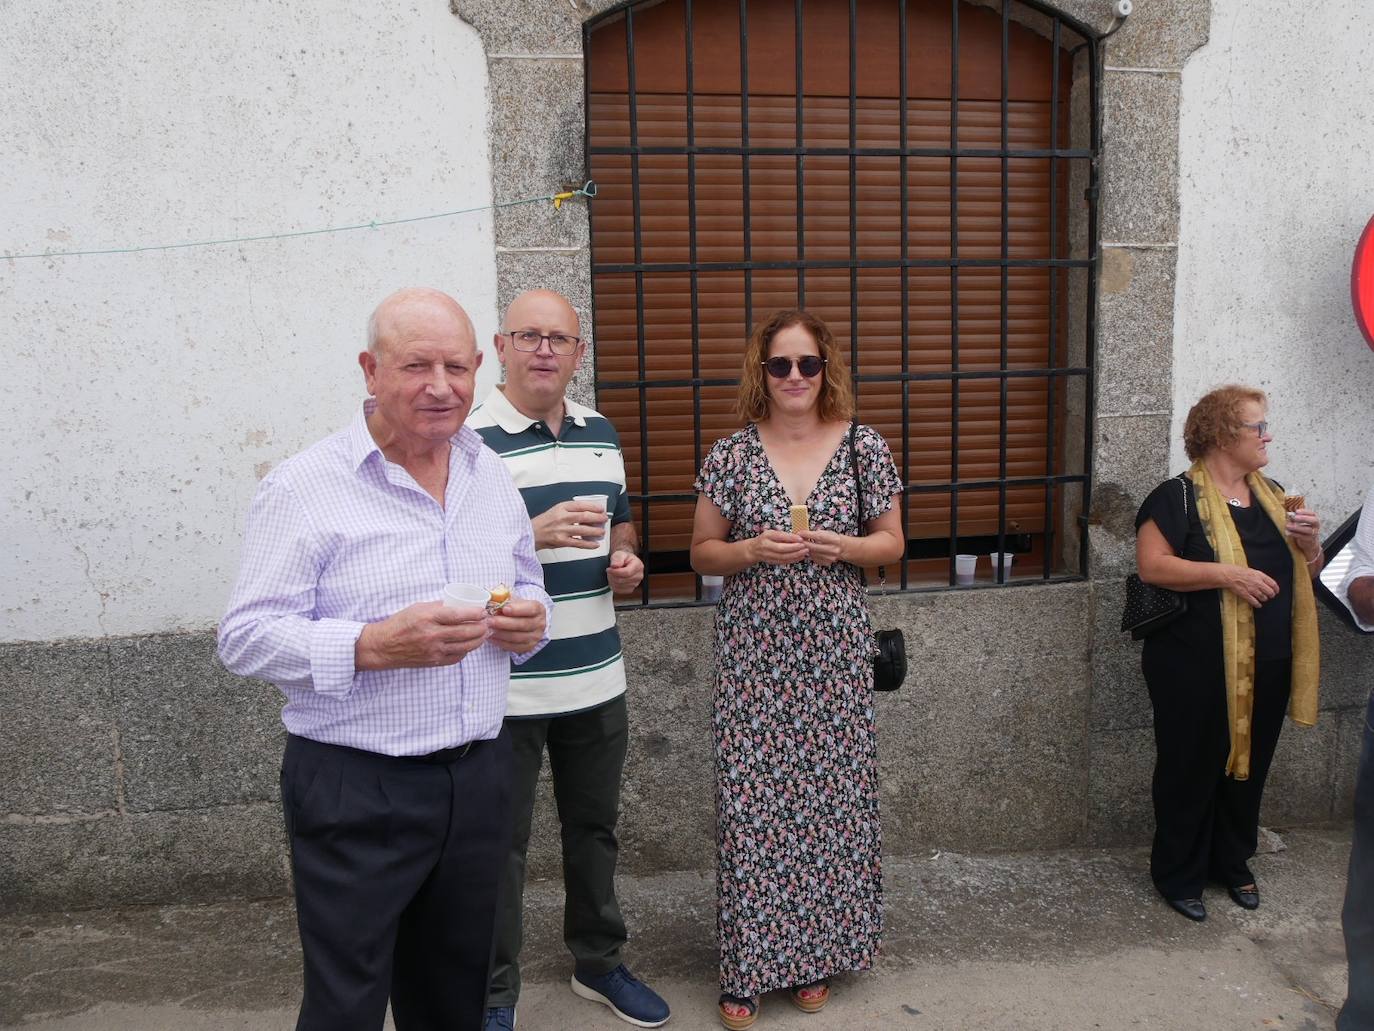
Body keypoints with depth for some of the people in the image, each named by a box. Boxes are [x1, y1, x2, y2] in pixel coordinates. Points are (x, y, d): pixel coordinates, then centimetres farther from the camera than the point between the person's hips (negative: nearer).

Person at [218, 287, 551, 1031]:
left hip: (479, 776, 6)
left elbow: (527, 586, 20)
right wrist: (372, 646, -27)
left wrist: (530, 621, -3)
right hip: (355, 793, -5)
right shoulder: (304, 488, -11)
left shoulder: (492, 476, 8)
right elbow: (245, 637, -14)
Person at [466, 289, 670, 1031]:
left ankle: (598, 962, 40)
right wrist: (535, 534, -27)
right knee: (500, 845, 8)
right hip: (508, 685, -6)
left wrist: (626, 559, -1)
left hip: (597, 679, 6)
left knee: (594, 828, 20)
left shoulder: (601, 434, 9)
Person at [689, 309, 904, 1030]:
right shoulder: (731, 454, 1)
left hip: (834, 649, 1)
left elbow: (891, 542, 9)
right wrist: (752, 551, -13)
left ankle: (816, 954, 26)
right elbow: (702, 552, 6)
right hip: (752, 650, 0)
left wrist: (842, 547, -11)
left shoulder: (865, 447, 2)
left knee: (831, 794, 6)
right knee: (750, 800, 0)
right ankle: (748, 967, 16)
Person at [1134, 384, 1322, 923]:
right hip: (1196, 669, -6)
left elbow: (1307, 573, 18)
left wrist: (1308, 542, -3)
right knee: (1191, 770, 6)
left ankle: (1233, 864, 37)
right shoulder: (1178, 496, -10)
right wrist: (1227, 574, -26)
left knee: (1249, 767, 18)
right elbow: (1151, 565, -20)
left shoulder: (1271, 495, 12)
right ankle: (1178, 875, 22)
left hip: (1267, 666, 7)